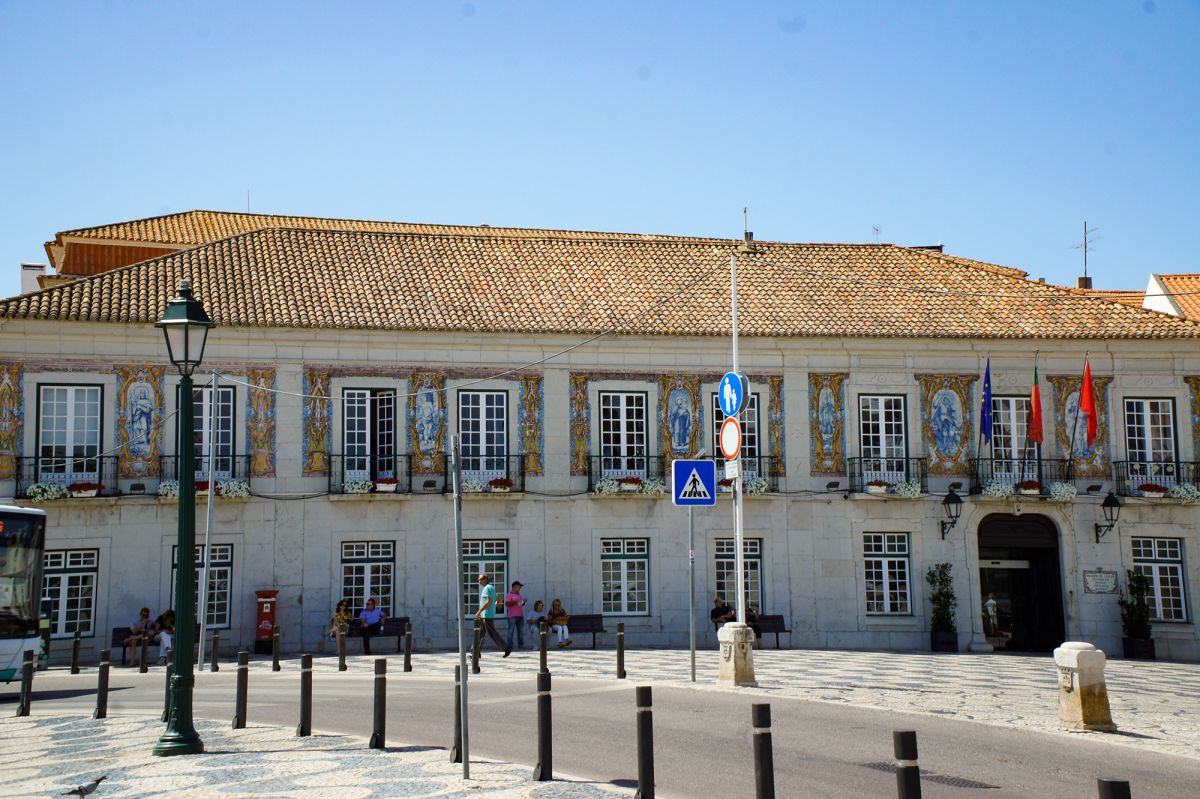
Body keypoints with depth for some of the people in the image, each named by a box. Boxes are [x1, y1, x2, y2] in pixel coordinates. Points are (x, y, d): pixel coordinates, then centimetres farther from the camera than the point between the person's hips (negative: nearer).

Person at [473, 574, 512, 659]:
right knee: (480, 633, 10)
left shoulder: (487, 588, -13)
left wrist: (479, 611, -20)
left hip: (487, 615, -10)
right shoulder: (492, 588, 17)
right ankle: (476, 652, 10)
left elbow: (488, 602, -23)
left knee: (492, 633, -7)